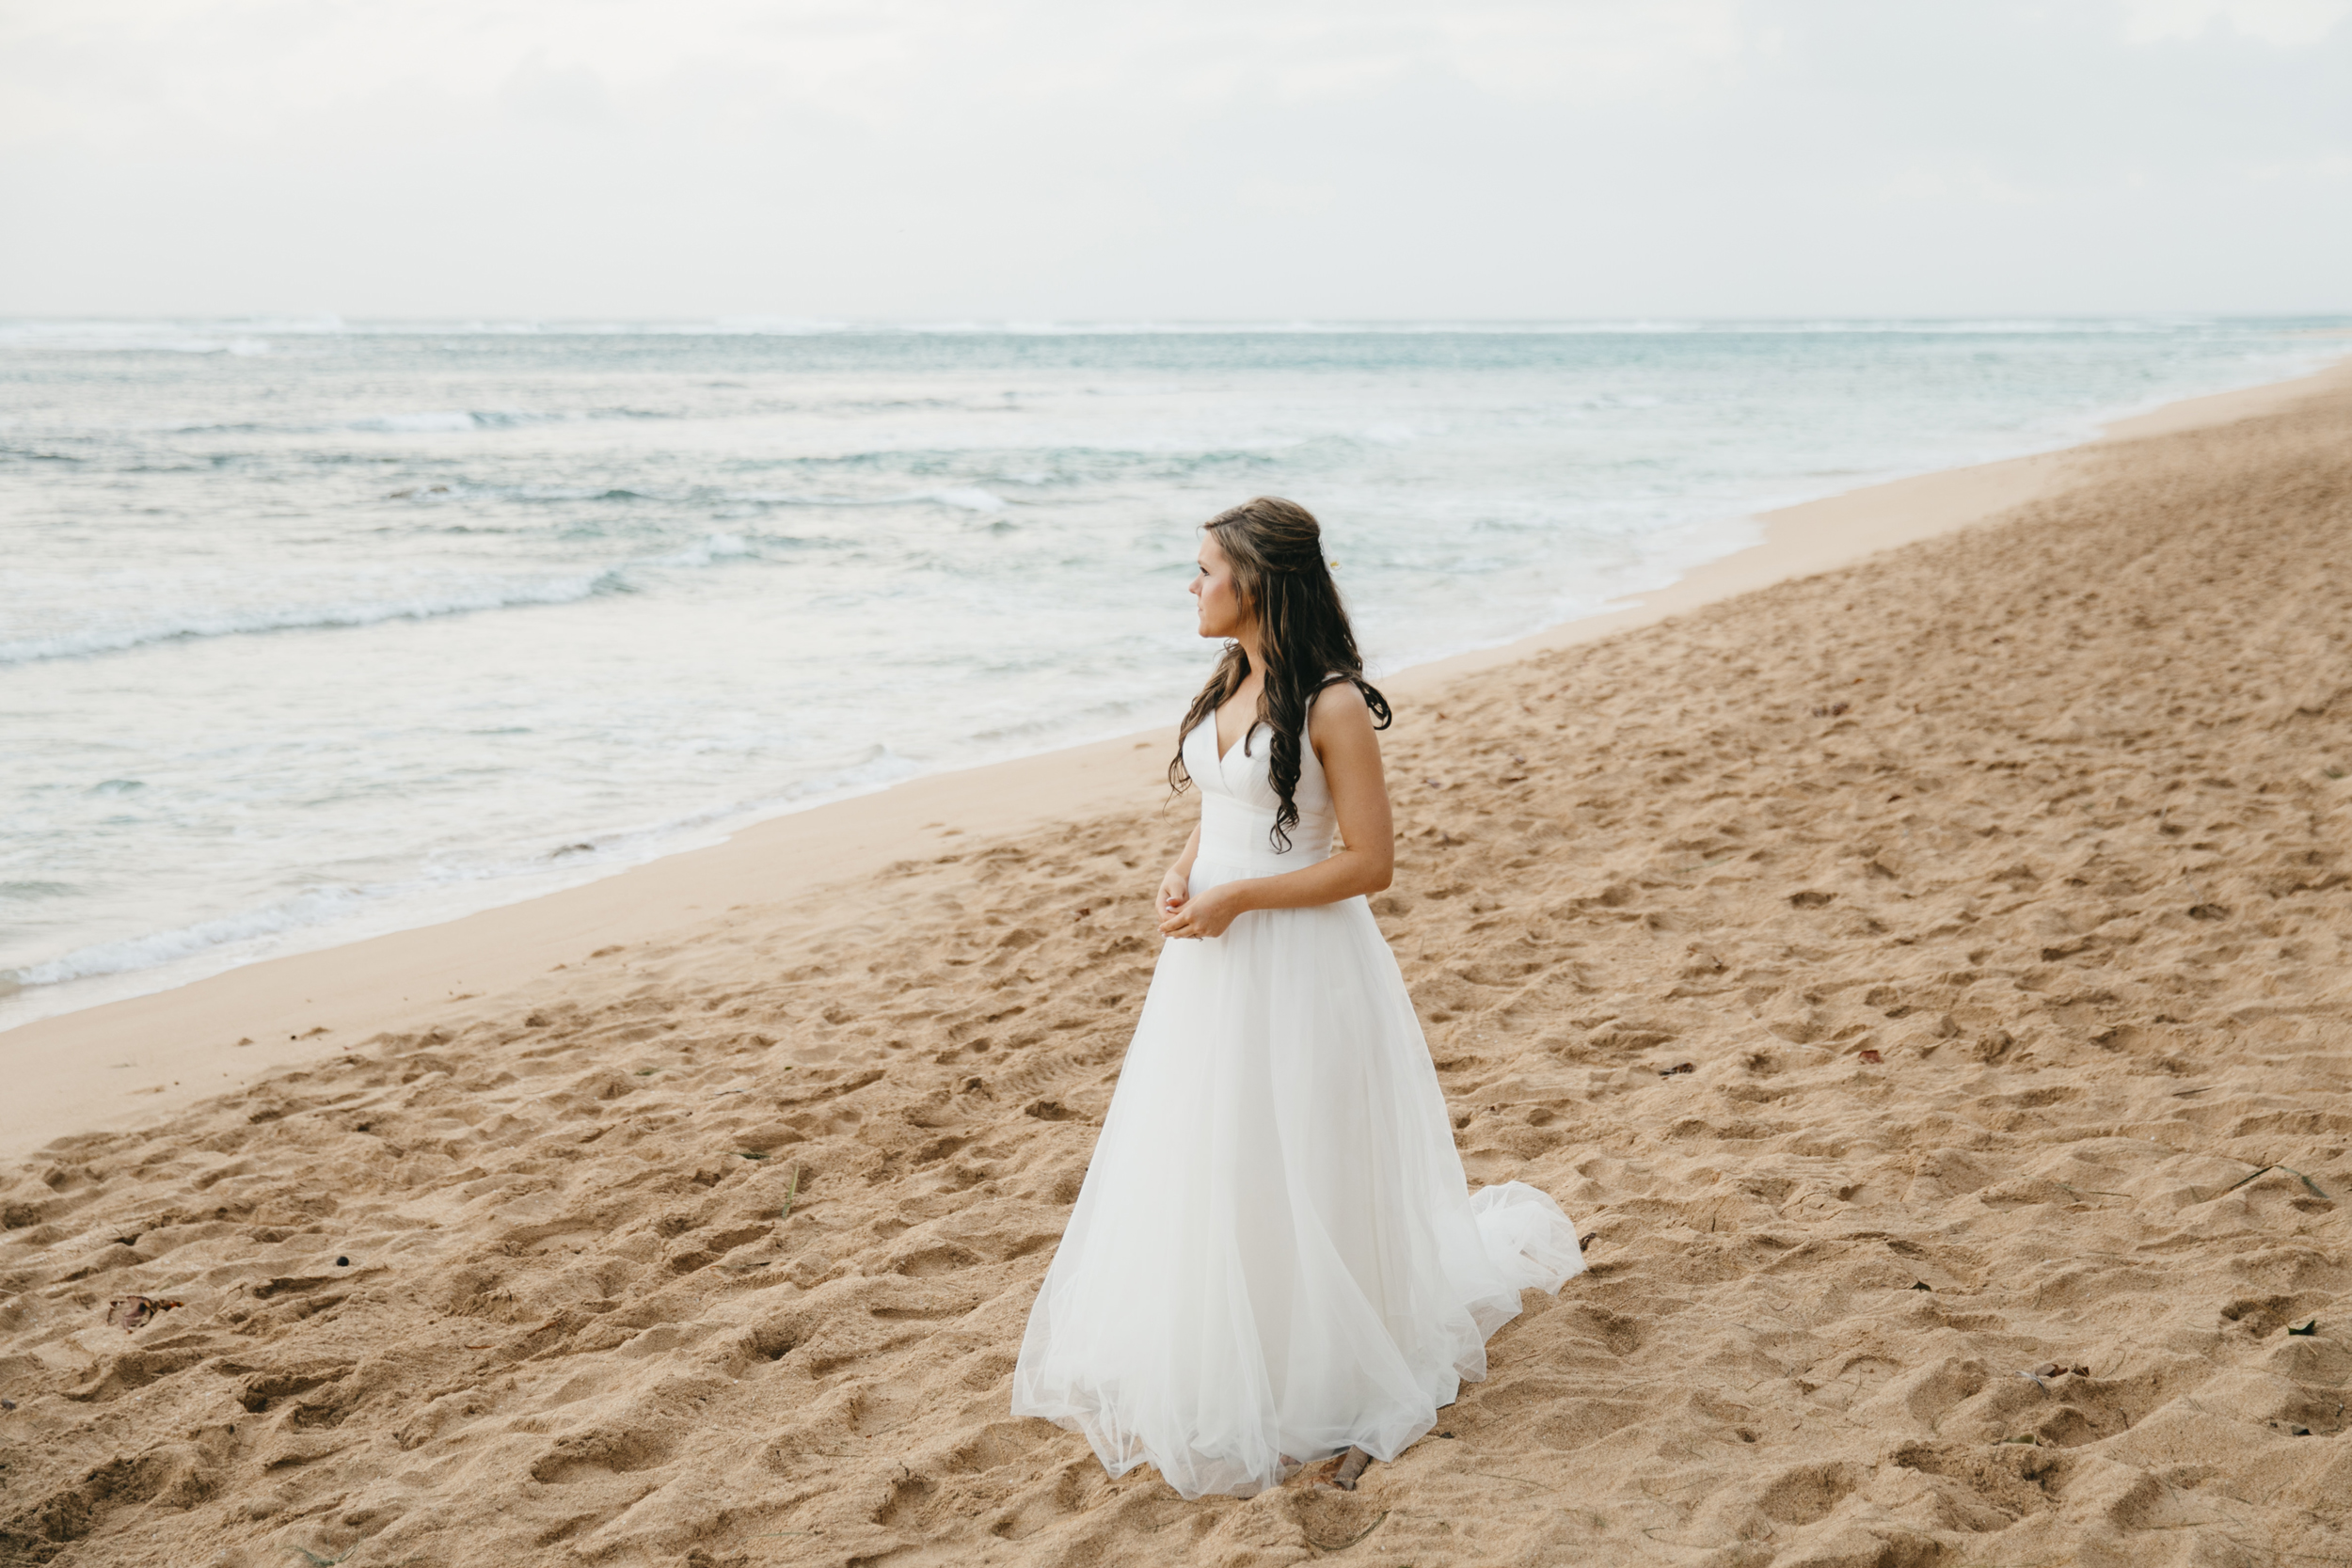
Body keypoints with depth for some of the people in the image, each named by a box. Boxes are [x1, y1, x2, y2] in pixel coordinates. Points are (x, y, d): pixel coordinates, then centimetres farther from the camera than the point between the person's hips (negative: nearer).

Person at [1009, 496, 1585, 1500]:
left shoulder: (1331, 705, -16)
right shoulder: (1231, 683, 8)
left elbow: (1370, 861, -17)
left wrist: (1236, 897, -19)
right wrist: (1182, 874, -1)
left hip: (1298, 961, -8)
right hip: (1215, 959, 8)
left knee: (1288, 1173, 2)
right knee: (1199, 1162, 14)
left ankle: (1320, 1388, 20)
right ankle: (1215, 1370, 30)